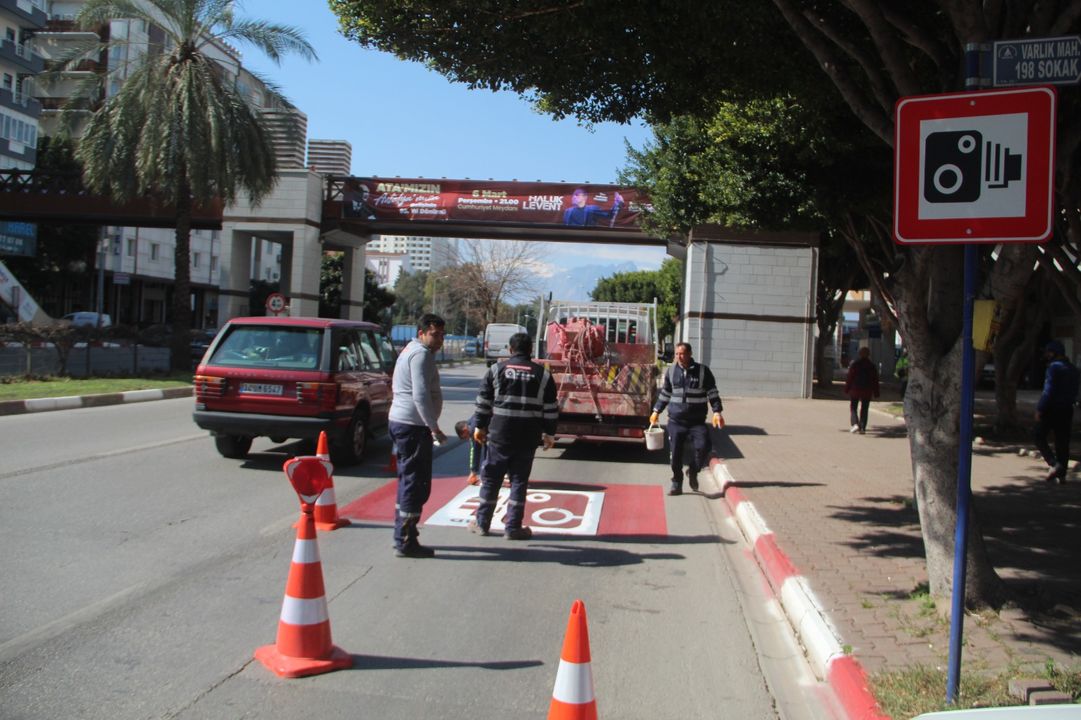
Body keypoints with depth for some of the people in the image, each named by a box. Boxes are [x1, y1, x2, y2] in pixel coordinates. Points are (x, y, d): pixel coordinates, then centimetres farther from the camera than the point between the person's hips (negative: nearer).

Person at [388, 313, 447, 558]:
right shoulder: (421, 355, -14)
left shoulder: (411, 350, 19)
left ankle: (402, 536, 26)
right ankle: (405, 542, -1)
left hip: (400, 421, 11)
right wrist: (434, 427, -20)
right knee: (416, 484, -5)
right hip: (414, 425, -11)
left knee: (408, 480, 18)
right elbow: (421, 395, -23)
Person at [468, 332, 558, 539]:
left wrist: (480, 426, 14)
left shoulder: (497, 369, 2)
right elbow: (551, 408, 2)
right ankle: (512, 527, 9)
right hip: (528, 438, 0)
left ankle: (482, 523, 19)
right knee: (519, 481, 6)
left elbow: (483, 401, 4)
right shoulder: (543, 374, 1)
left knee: (491, 479, 11)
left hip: (500, 434, 0)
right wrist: (549, 433, 12)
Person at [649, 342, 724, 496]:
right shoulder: (671, 371, 7)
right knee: (676, 453, 0)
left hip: (697, 421, -2)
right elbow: (665, 393, 18)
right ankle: (677, 484, 16)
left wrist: (717, 412, -10)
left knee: (703, 447, -19)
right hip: (675, 421, 2)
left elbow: (712, 393, 1)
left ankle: (693, 472, 10)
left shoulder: (703, 371, -2)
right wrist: (656, 411, 17)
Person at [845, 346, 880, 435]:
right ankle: (862, 428, 4)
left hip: (855, 390, -2)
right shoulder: (872, 366, 1)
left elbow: (849, 378, -6)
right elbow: (875, 380, 4)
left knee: (853, 408, 7)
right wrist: (876, 393, 9)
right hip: (867, 391, 2)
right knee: (864, 409, 8)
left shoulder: (854, 365, -6)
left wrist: (846, 389, 1)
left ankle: (855, 424, -12)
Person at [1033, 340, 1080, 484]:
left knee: (1039, 436, 3)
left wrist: (1040, 409, -17)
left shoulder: (1054, 367, -13)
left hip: (1052, 408, -8)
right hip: (1067, 410, 8)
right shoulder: (1073, 369, 14)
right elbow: (1074, 392, 18)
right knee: (1062, 441, 9)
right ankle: (1062, 474, 10)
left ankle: (1054, 464, -13)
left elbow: (1048, 391, -19)